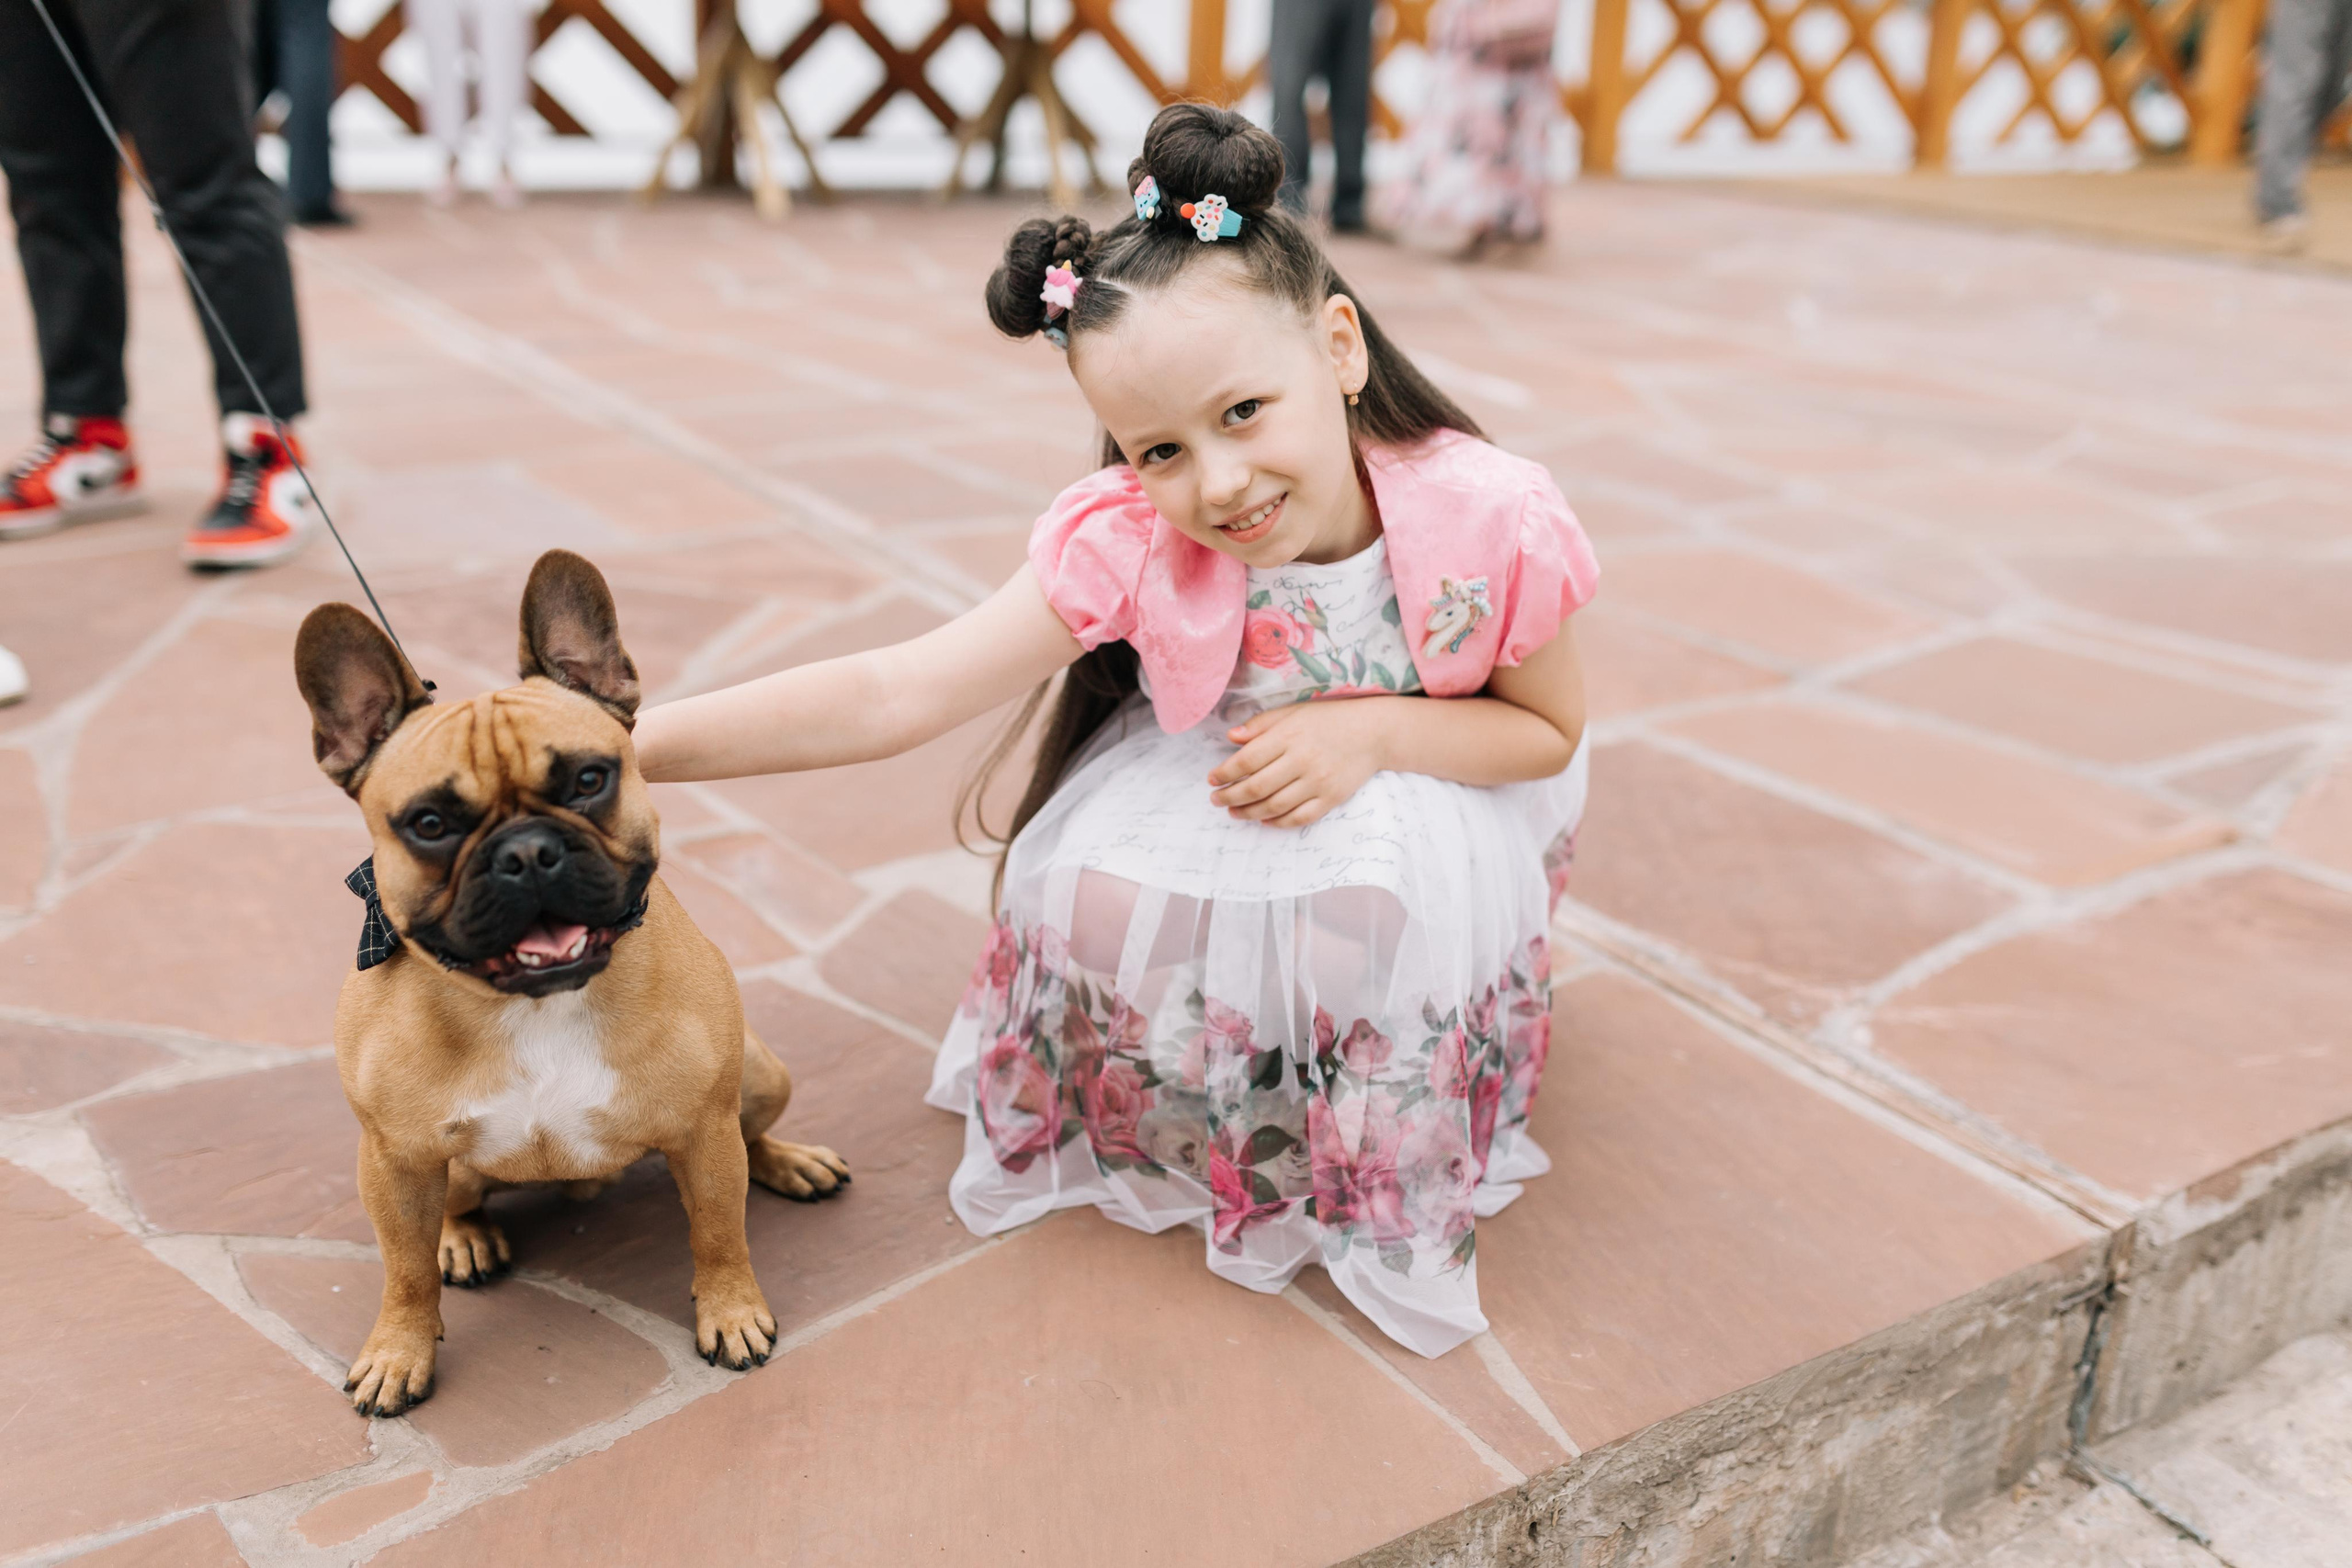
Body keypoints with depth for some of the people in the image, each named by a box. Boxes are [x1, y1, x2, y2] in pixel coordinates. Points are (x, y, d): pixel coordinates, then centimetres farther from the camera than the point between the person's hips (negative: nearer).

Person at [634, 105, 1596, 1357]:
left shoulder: (1492, 521, -29)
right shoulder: (1128, 544, -27)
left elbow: (1551, 729, -11)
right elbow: (895, 696, -30)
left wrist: (1369, 732, -29)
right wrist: (615, 743, -37)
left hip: (1431, 780, -1)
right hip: (1204, 778, 2)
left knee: (1376, 894, -34)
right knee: (1099, 891, -27)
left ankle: (1382, 1157, -4)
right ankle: (1163, 1129, 5)